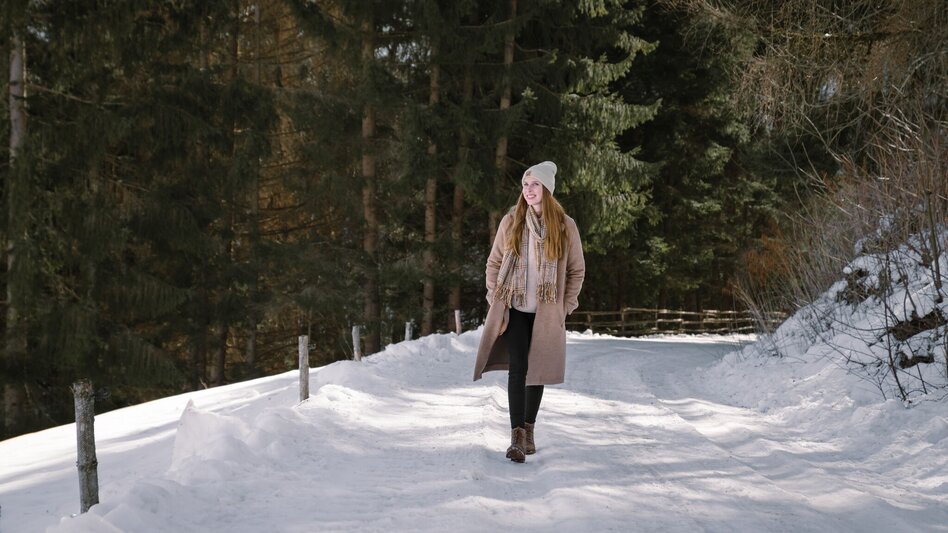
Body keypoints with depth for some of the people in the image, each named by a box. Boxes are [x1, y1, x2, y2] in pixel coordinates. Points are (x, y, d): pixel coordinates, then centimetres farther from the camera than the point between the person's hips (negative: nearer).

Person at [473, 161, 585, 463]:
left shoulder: (565, 227, -1)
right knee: (517, 368, -12)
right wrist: (495, 299, 2)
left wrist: (565, 306, 2)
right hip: (514, 310, -1)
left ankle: (528, 430, 21)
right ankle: (517, 437, -13)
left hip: (546, 313, 1)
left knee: (537, 370, 6)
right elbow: (494, 263, 9)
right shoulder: (510, 222, 1)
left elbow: (577, 270, 7)